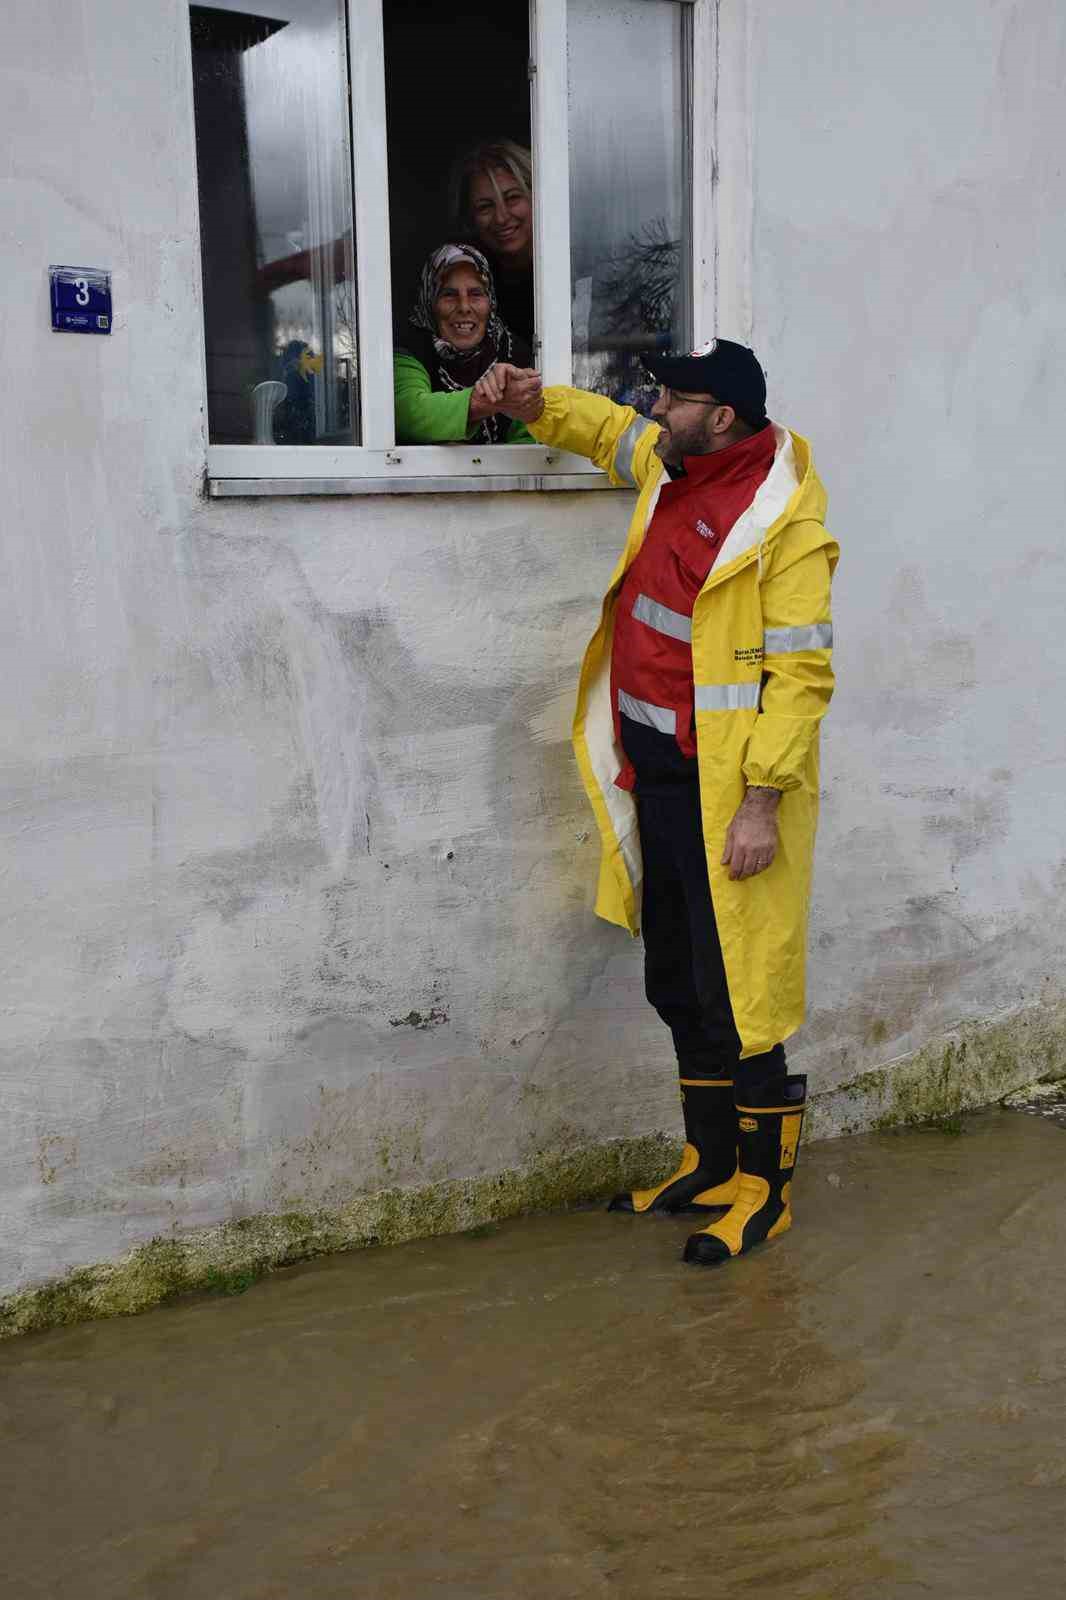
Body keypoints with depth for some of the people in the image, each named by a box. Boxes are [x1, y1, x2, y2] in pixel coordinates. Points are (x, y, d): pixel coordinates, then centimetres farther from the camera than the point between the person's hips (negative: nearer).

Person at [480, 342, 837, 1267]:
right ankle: (710, 1164, 31)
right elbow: (609, 428, 29)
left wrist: (762, 801, -23)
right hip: (655, 775, 9)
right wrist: (536, 407, 10)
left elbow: (801, 673, -19)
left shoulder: (785, 523, -16)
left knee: (738, 993, -1)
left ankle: (765, 1188, 15)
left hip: (727, 791, -9)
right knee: (679, 988, 16)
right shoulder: (671, 471, 8)